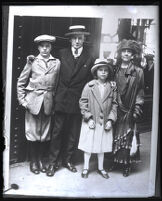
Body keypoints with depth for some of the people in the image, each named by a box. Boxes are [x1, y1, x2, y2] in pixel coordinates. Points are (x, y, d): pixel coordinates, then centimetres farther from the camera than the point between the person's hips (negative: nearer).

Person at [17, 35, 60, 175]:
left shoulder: (57, 63, 4)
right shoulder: (32, 61, 1)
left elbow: (57, 84, 6)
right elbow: (21, 82, 4)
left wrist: (53, 98, 0)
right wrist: (22, 99, -2)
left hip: (48, 102, 1)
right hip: (33, 100, -1)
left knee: (45, 132, 8)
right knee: (32, 131, 4)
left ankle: (41, 160, 24)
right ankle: (33, 161, 19)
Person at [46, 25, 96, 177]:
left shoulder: (90, 57, 0)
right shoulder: (62, 53, 4)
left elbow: (91, 79, 0)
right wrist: (56, 93, -1)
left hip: (79, 100, 0)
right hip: (62, 99, 1)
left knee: (73, 133, 10)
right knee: (57, 131, 4)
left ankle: (67, 159, 27)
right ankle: (53, 162, 16)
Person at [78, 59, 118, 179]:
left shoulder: (112, 88, 0)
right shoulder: (89, 86, -6)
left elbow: (114, 105, 3)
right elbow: (83, 102, -5)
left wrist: (110, 120, -6)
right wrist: (89, 118, -11)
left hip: (105, 122, 2)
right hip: (91, 122, -2)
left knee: (102, 146, 14)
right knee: (88, 146, 8)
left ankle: (101, 168, 32)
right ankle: (86, 168, 26)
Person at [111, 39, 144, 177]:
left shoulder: (138, 72, 1)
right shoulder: (114, 69, 7)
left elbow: (140, 93, 0)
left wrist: (137, 110, -6)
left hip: (129, 110, -2)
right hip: (114, 109, 2)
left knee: (127, 137, 2)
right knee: (114, 136, 7)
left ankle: (126, 165, 14)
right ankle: (115, 160, 20)